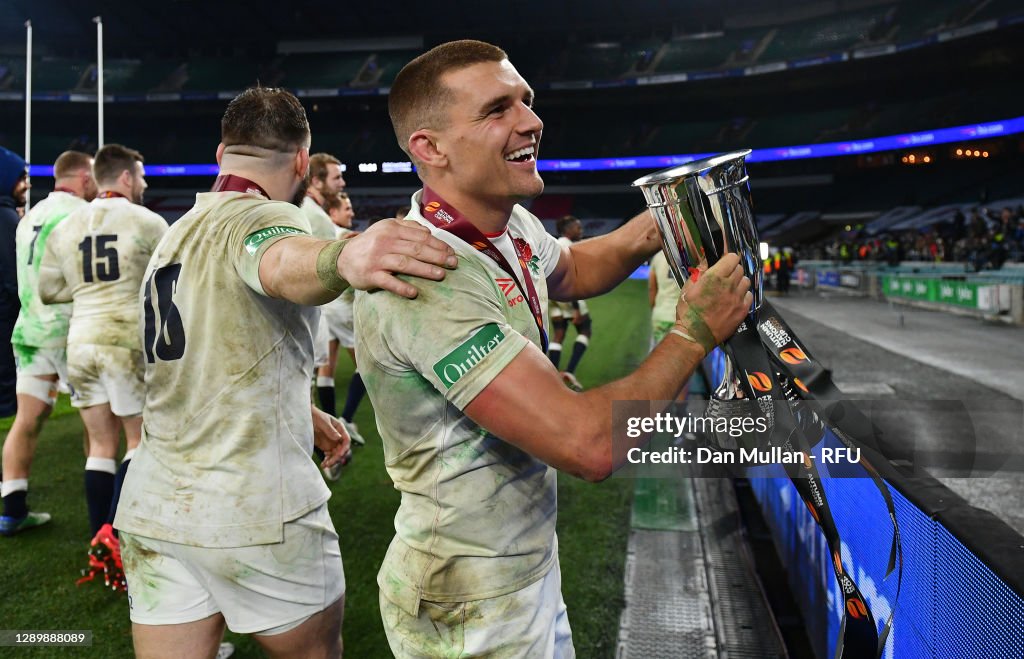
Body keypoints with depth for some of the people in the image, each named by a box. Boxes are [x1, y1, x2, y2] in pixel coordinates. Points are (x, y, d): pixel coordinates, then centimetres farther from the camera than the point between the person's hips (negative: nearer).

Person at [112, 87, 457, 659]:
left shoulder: (176, 235, 17)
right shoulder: (262, 216, -11)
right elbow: (284, 263, -37)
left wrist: (307, 414, 33)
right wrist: (342, 259, -58)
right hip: (256, 510, -7)